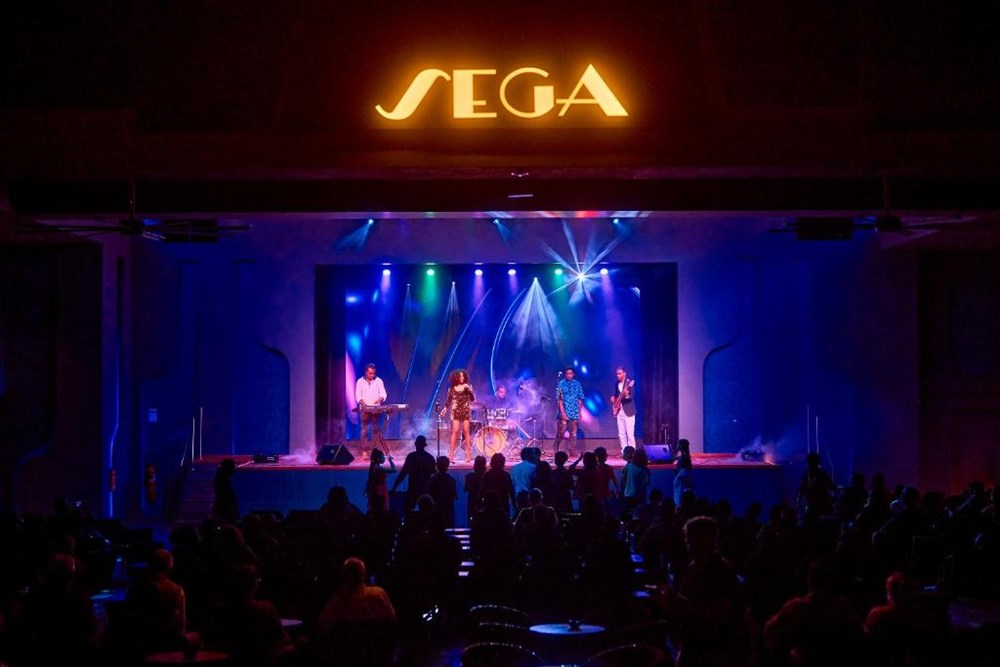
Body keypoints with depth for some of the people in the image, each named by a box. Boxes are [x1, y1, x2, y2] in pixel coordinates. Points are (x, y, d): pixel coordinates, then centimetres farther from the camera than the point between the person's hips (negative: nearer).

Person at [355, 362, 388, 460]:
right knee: (364, 430, -5)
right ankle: (364, 451, -5)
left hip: (376, 408, 1)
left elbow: (383, 393, 1)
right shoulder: (360, 381, 4)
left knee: (376, 429, -1)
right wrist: (362, 402, -21)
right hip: (364, 409, -1)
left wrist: (380, 399, -22)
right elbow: (358, 395, -1)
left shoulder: (378, 381, 5)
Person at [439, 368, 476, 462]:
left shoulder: (468, 386, 2)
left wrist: (468, 390, -17)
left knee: (466, 431, -2)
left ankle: (468, 454, 1)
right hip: (456, 411, 0)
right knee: (455, 431, -8)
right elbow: (449, 400, 8)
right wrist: (445, 408, -5)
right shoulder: (452, 388, 3)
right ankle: (451, 453, -6)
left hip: (466, 411, 0)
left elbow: (472, 399, -4)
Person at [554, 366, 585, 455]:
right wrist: (562, 412, -13)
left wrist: (579, 412, 6)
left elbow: (580, 399, 11)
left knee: (573, 433, 3)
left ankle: (572, 451, 8)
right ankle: (556, 449, 13)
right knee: (561, 432, -3)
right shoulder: (561, 384, -1)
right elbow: (559, 399, -6)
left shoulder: (577, 384, 8)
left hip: (575, 413, 3)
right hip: (564, 412, -3)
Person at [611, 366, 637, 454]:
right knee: (621, 434, 5)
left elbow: (632, 396, -17)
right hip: (619, 411, 7)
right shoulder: (616, 384, 12)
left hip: (628, 411, -7)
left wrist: (626, 395, -36)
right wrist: (614, 398, 3)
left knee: (630, 433, -9)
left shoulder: (630, 383, -8)